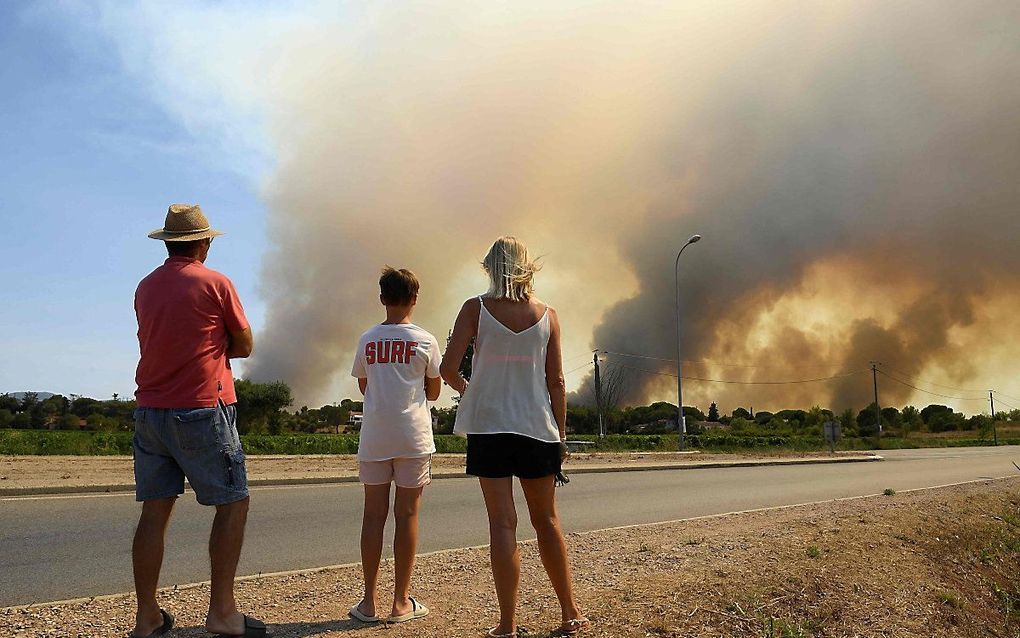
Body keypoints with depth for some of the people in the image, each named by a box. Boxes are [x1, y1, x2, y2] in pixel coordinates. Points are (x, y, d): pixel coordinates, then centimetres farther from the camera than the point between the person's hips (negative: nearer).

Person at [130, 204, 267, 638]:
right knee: (232, 504, 4)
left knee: (155, 512, 9)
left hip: (150, 411, 6)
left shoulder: (145, 288, 12)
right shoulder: (215, 284, -6)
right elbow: (244, 346, 2)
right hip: (201, 411, -6)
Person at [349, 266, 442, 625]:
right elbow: (433, 392, 7)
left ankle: (369, 601, 10)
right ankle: (401, 602, 9)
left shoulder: (367, 340, 5)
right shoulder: (425, 341, -1)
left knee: (374, 515, 7)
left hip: (373, 437, 2)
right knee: (407, 515, 3)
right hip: (413, 436, -2)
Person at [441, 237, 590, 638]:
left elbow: (448, 367, -10)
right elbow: (556, 382, 2)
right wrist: (561, 435, 10)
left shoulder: (476, 309, -3)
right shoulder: (547, 315, 2)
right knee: (547, 521, 15)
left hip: (488, 426, -2)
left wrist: (461, 386, 11)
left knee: (502, 524, 0)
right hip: (537, 426, 2)